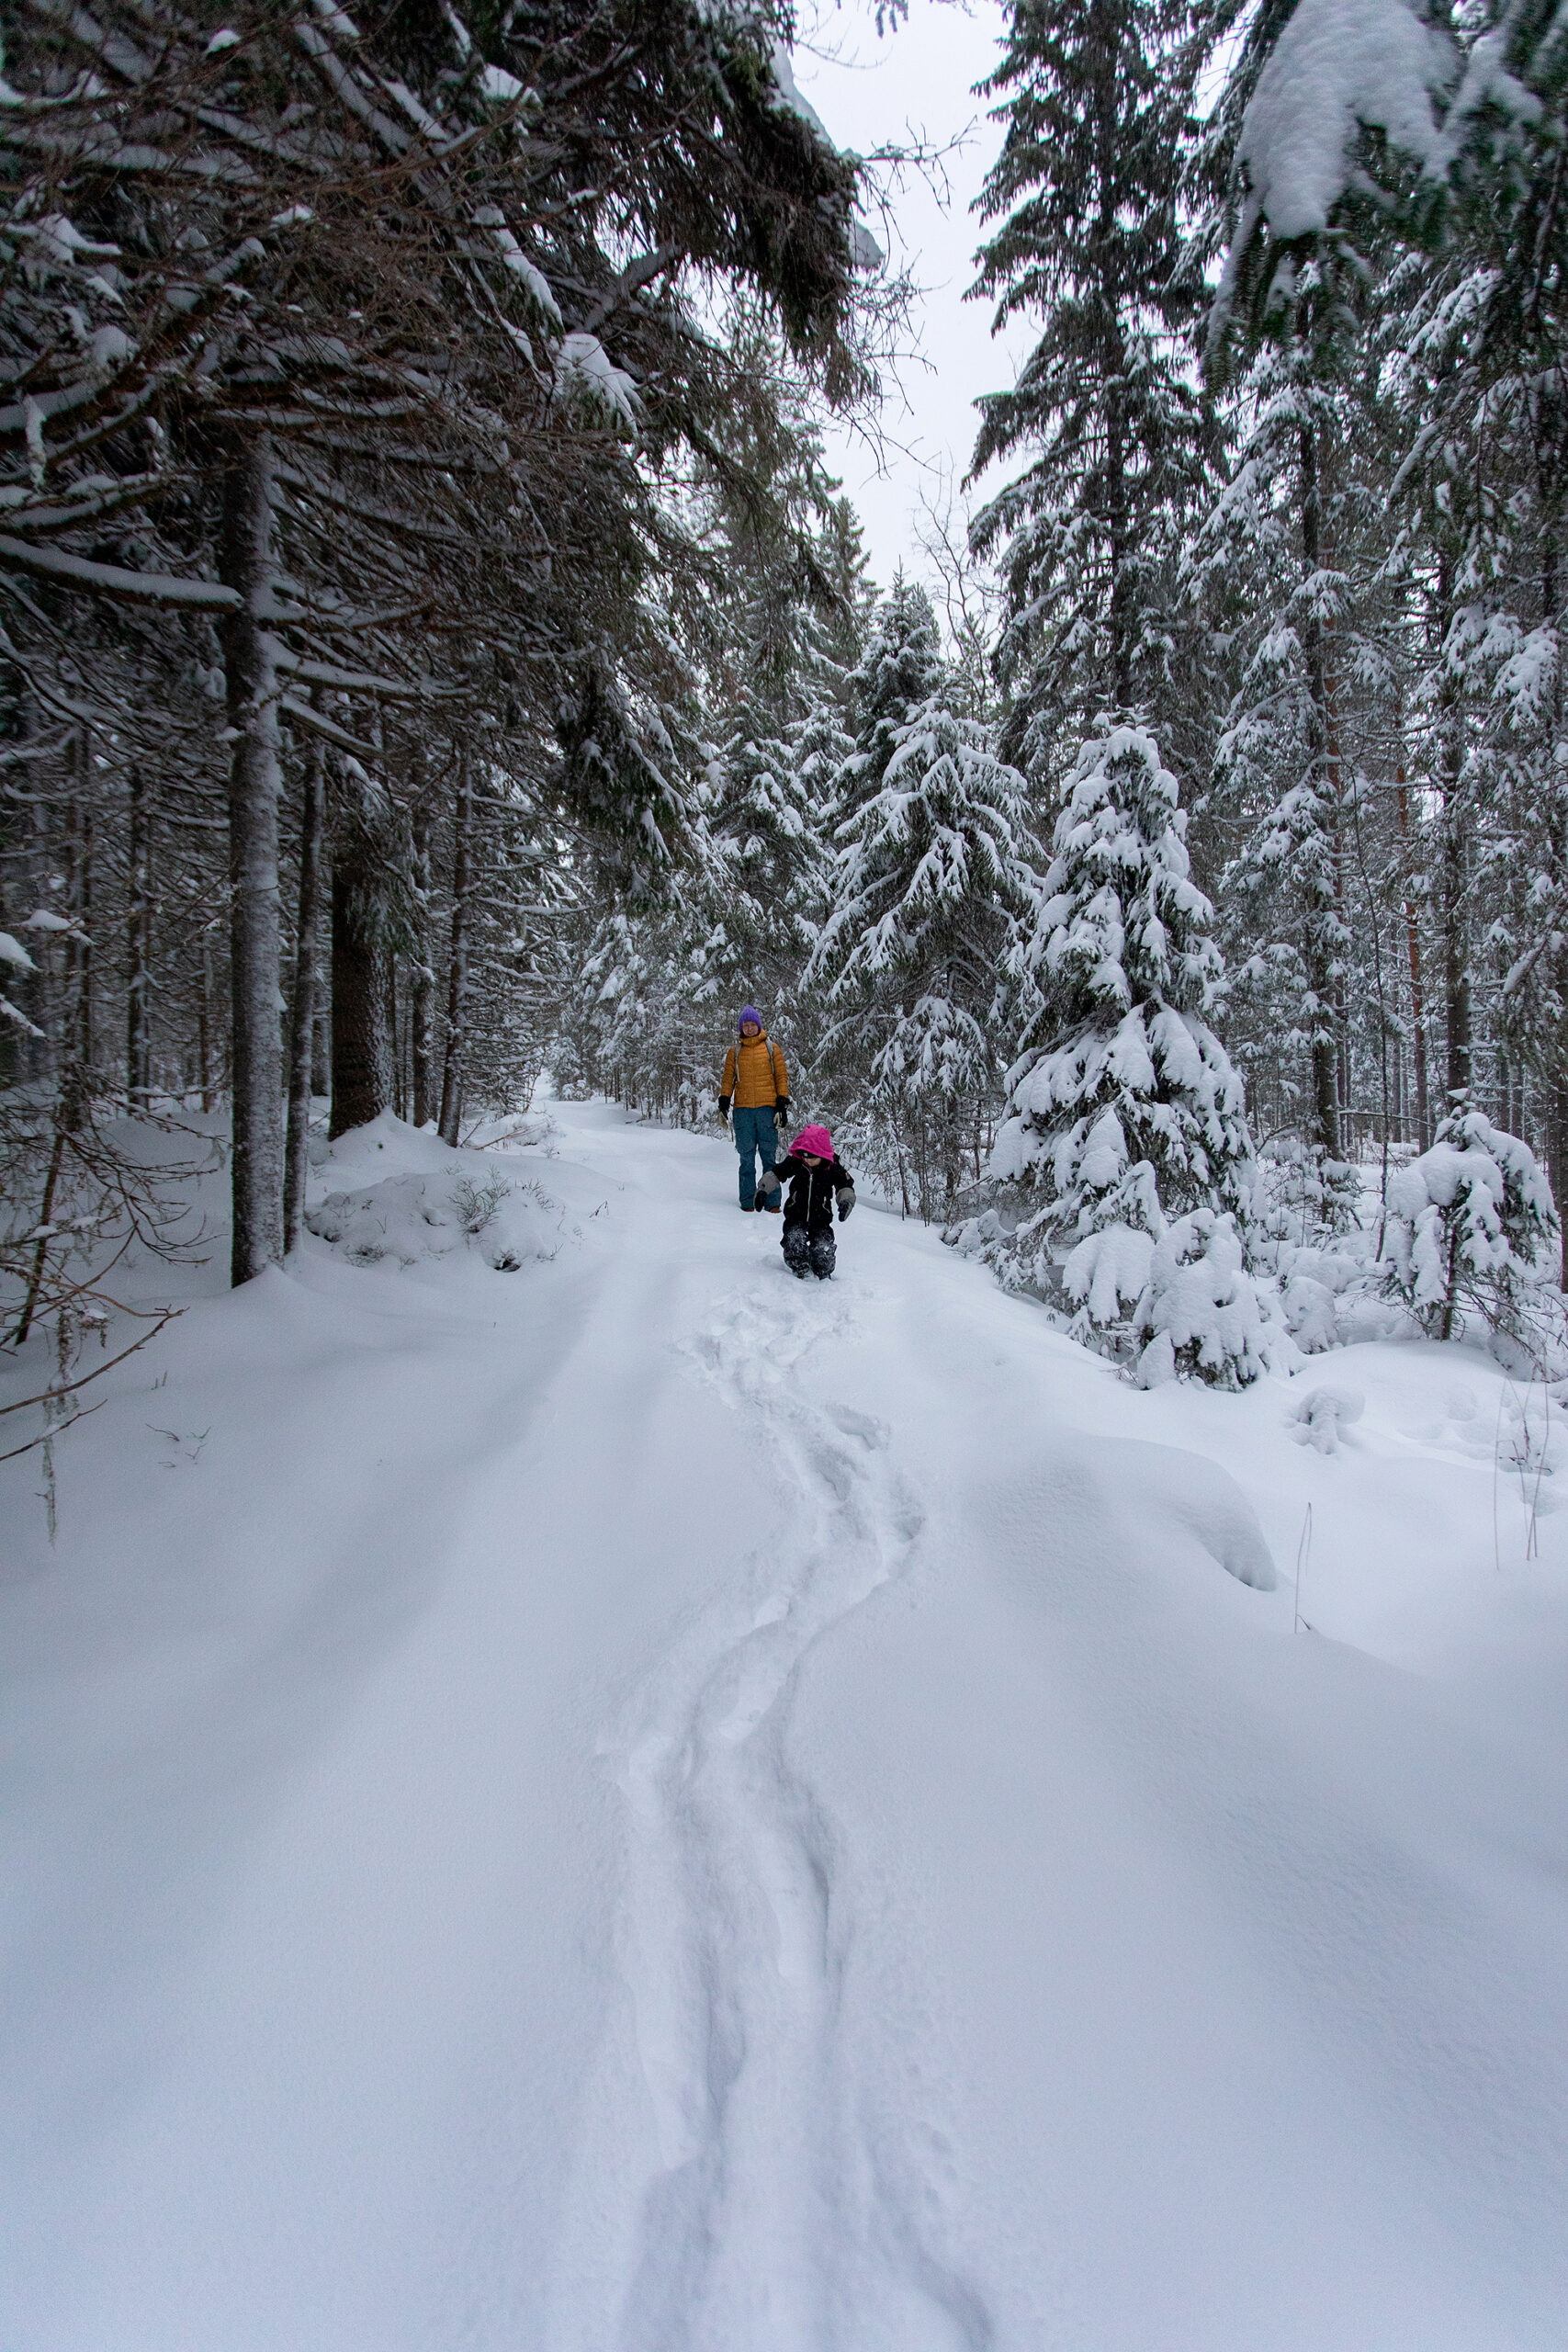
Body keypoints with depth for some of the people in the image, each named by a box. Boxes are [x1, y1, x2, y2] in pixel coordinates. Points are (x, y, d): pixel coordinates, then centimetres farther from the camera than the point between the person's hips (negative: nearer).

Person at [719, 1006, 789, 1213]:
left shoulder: (772, 1048, 10)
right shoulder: (735, 1052, 15)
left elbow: (782, 1077, 8)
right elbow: (728, 1078, 14)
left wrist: (782, 1104, -1)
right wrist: (724, 1101, -2)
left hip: (767, 1108, -1)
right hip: (743, 1109, 2)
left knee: (769, 1156, -4)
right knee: (746, 1158, 0)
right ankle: (748, 1202, 3)